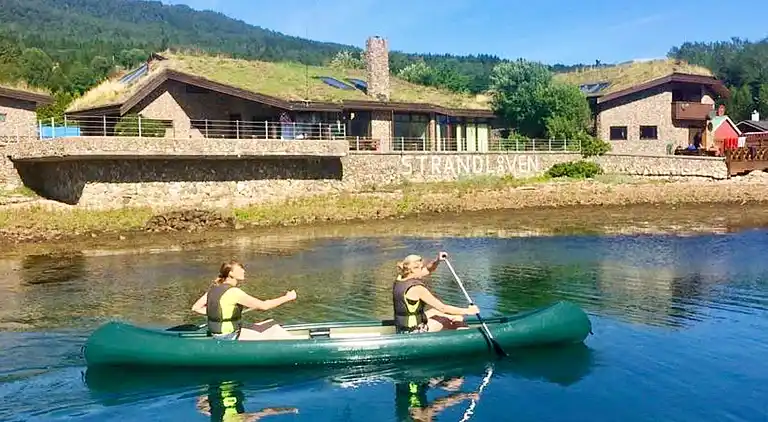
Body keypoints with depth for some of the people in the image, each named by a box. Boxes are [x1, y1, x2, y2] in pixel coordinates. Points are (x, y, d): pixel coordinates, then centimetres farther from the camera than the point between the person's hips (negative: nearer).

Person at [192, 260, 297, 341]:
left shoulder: (215, 288, 4)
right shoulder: (233, 292, -22)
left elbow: (196, 307, 7)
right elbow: (263, 306, -20)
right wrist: (287, 298, -12)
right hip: (230, 338, -9)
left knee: (269, 325, 13)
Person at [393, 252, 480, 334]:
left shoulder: (400, 279, -1)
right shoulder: (417, 288, -26)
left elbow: (427, 271, 12)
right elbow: (443, 308, -21)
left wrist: (437, 261, -6)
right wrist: (467, 311, -13)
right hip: (415, 331, -9)